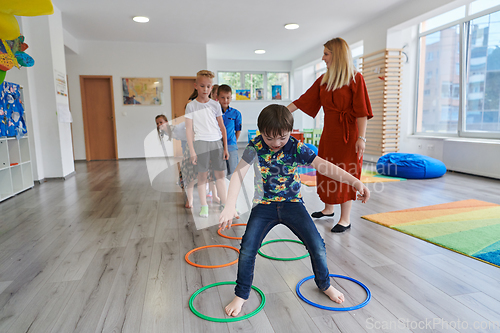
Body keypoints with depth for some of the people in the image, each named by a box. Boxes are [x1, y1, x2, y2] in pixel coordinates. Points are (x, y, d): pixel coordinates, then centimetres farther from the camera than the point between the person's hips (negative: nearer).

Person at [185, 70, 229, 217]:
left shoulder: (215, 105, 9)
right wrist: (192, 150, -7)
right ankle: (204, 206, 13)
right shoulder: (191, 106, 2)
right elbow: (189, 129, -1)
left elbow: (222, 127, 11)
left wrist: (225, 147, 8)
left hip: (217, 142, 3)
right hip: (200, 142, -2)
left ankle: (224, 203, 17)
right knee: (202, 175, 2)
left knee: (220, 174, 5)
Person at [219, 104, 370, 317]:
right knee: (247, 248, -14)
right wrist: (230, 206, -35)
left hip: (292, 203, 0)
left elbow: (324, 166, -21)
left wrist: (354, 181, -35)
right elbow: (238, 174, -20)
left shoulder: (297, 148, -13)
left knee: (317, 246, -7)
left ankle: (324, 284, 25)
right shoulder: (255, 146, -12)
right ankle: (241, 295, 11)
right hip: (265, 204, 0)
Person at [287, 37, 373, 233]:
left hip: (348, 133, -6)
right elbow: (304, 99, 10)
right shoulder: (323, 80, 11)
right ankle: (328, 209, 32)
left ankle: (345, 219, 8)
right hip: (329, 131, 6)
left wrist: (361, 137, -17)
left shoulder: (355, 79, -7)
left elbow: (361, 111, -11)